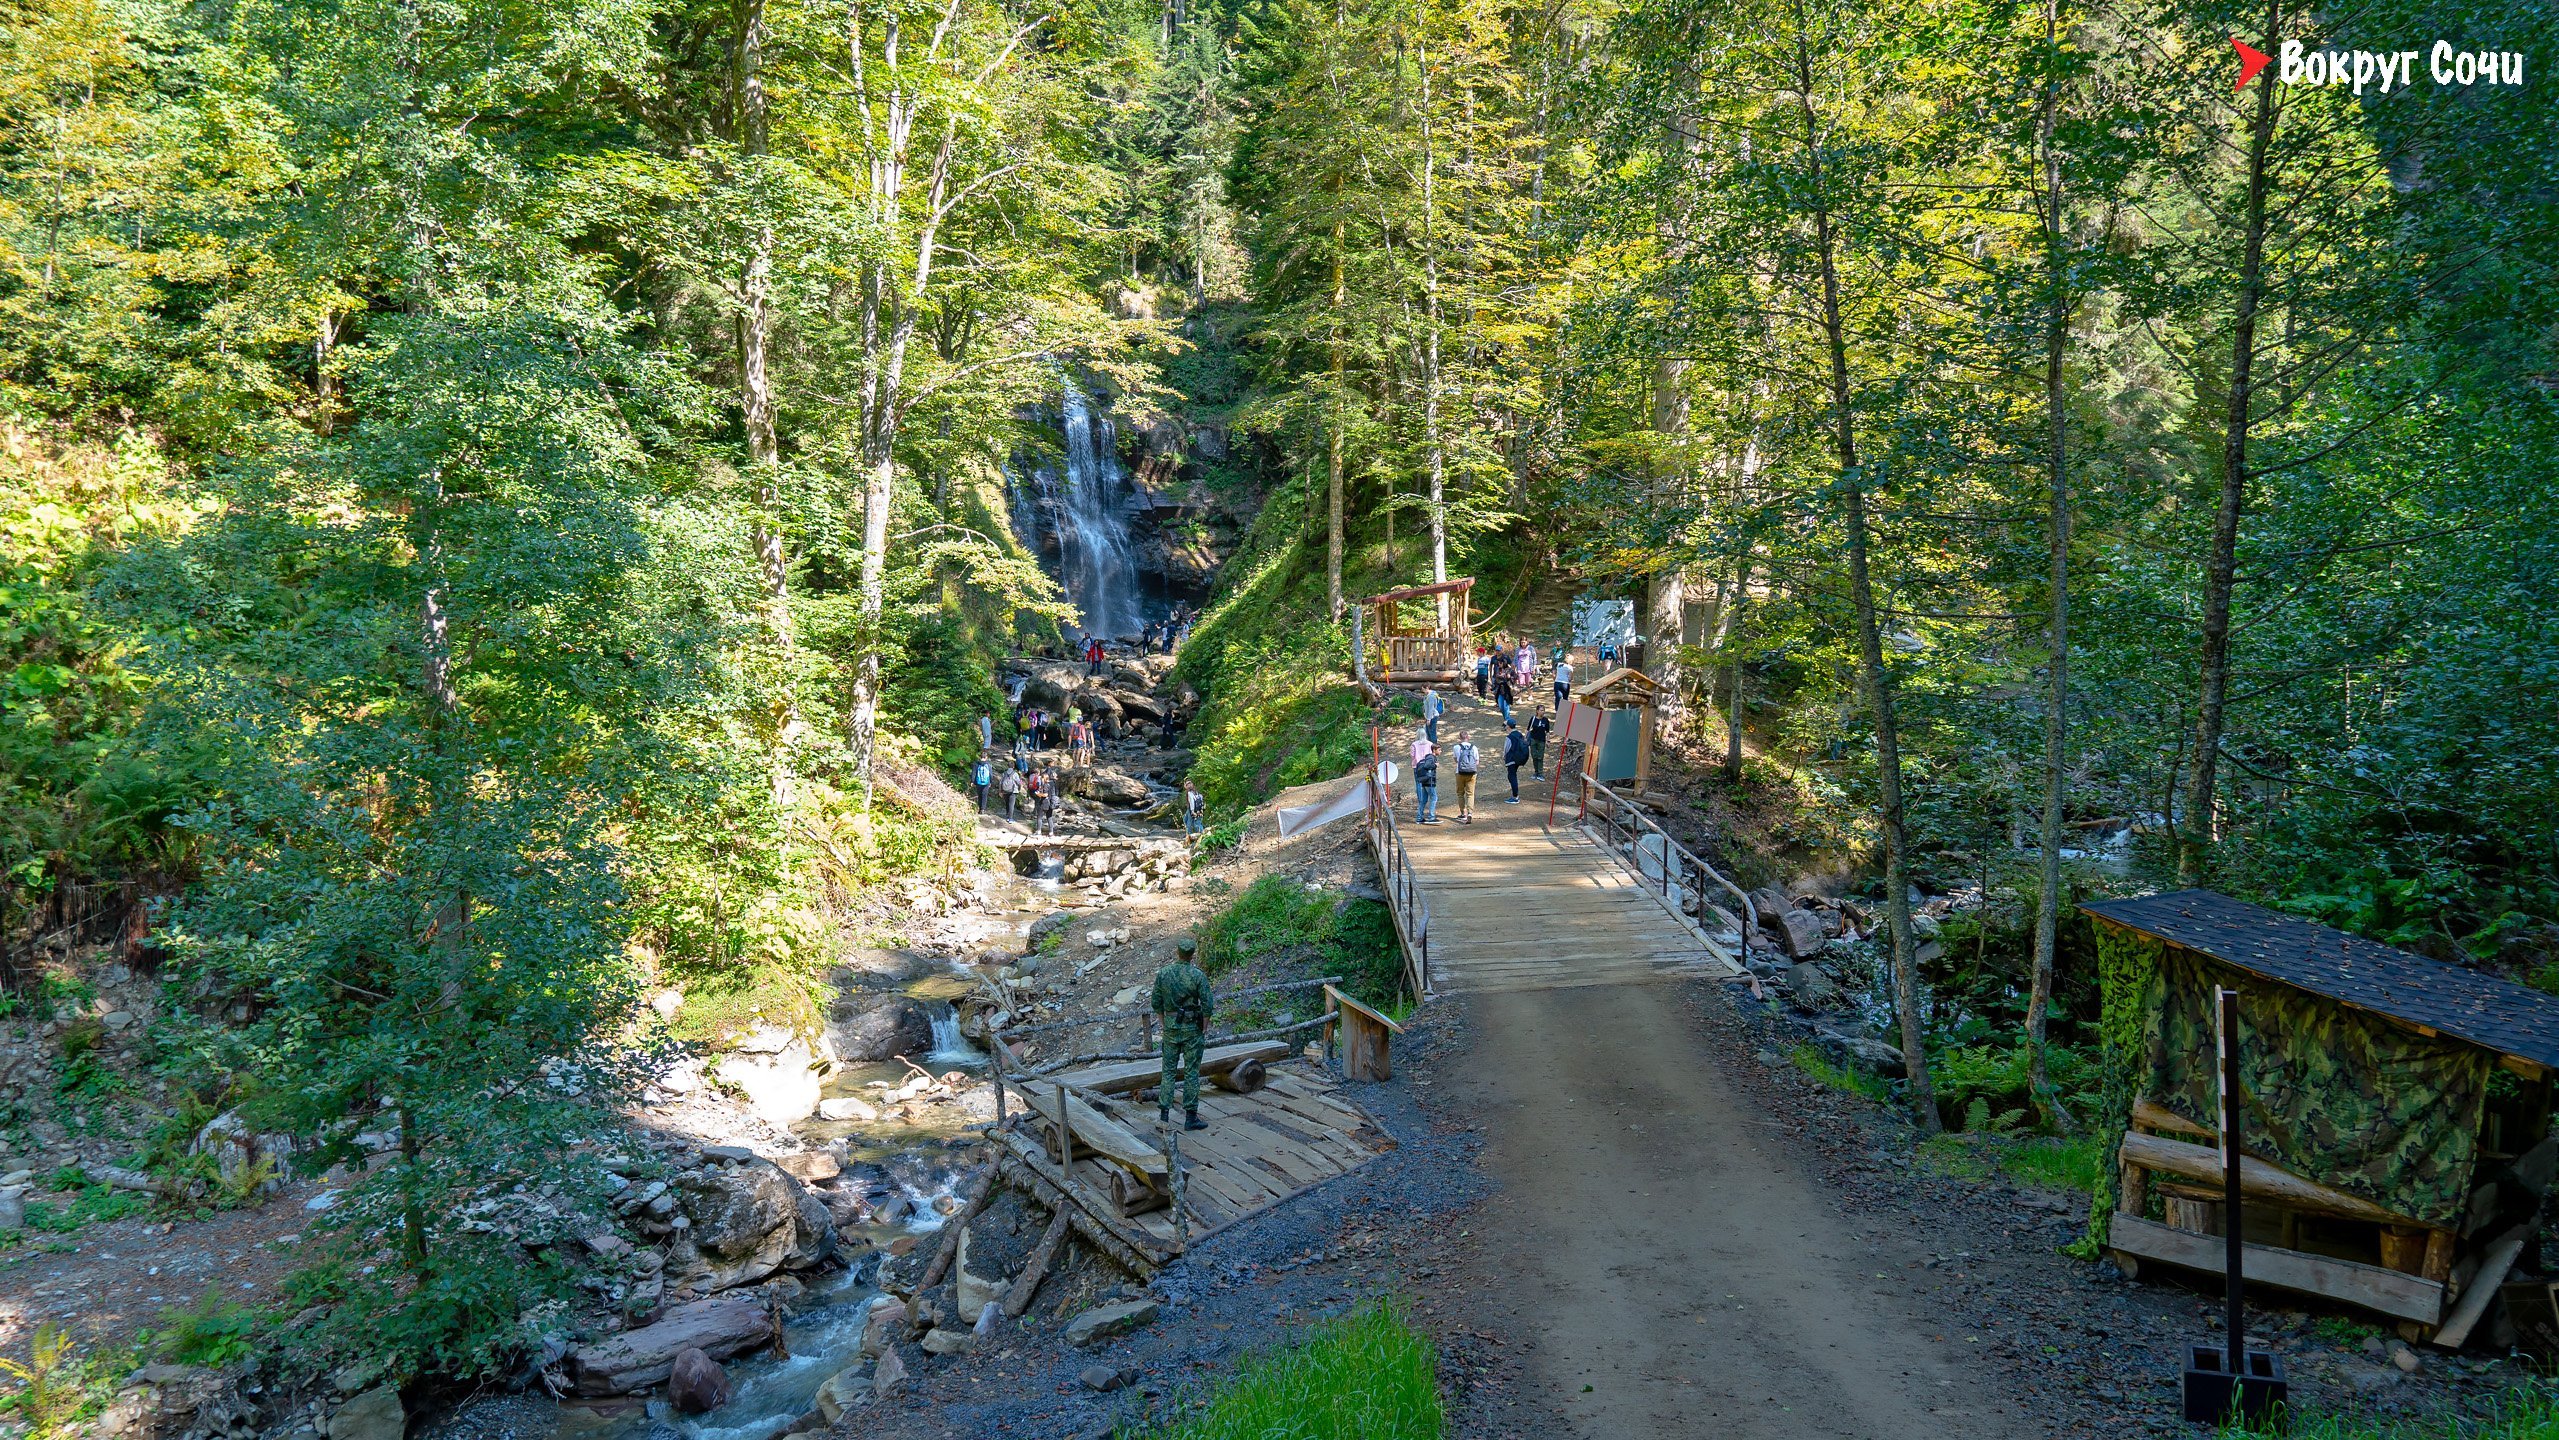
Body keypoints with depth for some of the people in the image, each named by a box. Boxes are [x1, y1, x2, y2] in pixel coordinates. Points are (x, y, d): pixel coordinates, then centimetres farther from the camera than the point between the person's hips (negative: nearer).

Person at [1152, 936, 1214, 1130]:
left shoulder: (1163, 973, -2)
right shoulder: (1198, 975, -12)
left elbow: (1157, 1003, 4)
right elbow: (1208, 1004, -13)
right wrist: (1205, 1028, 1)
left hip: (1171, 1027, 3)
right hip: (1192, 1027, -3)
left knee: (1169, 1070, 11)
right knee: (1191, 1072, 4)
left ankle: (1163, 1113, 8)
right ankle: (1190, 1117, 7)